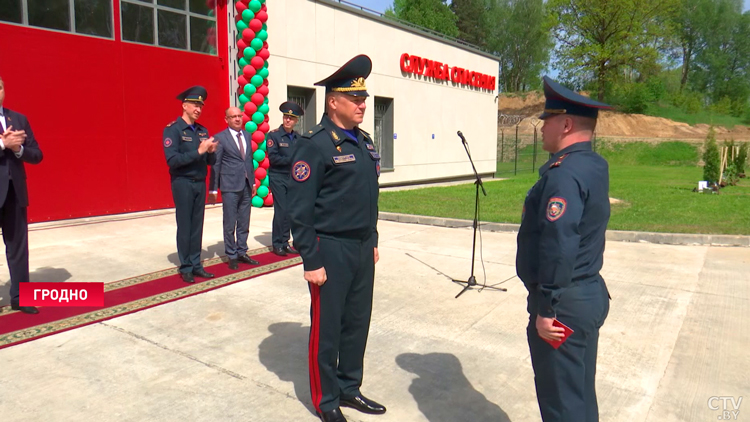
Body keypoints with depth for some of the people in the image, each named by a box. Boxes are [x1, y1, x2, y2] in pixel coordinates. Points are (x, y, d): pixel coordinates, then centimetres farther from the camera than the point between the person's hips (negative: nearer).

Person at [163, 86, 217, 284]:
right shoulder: (172, 129, -9)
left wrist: (211, 152, -11)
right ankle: (185, 268, 10)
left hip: (200, 183, 6)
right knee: (184, 226, 1)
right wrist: (198, 151, -23)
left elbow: (211, 162, 11)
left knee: (197, 225, 9)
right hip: (183, 183, -5)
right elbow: (172, 160, -19)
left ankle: (196, 264, 17)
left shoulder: (203, 131, 10)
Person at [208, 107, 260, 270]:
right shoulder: (220, 138, -5)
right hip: (230, 186, -5)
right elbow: (215, 165, -5)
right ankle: (232, 256, 14)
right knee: (230, 224, 3)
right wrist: (213, 189, -5)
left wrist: (253, 182, 14)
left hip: (246, 186, 5)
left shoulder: (247, 135, 12)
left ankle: (241, 253, 23)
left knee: (244, 224, 11)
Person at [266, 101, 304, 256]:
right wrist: (291, 159, -15)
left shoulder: (298, 137, 9)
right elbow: (273, 158, -14)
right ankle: (277, 244, 7)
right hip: (278, 177, -5)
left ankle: (285, 242, 18)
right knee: (282, 211, -6)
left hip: (293, 178, 5)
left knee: (290, 211, 7)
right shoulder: (273, 135, -6)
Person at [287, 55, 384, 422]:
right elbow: (299, 209, -15)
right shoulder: (315, 144, -13)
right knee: (326, 329, 7)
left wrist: (373, 241, 17)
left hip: (362, 249, 8)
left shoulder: (363, 141, 11)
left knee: (357, 323, 16)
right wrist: (311, 261, -16)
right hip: (331, 251, -7)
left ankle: (349, 388, 35)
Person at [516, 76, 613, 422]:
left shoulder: (564, 173, -22)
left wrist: (546, 309, -20)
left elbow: (558, 249, -27)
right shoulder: (595, 165, 8)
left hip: (565, 304, -10)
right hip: (590, 295, 10)